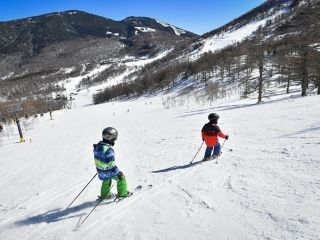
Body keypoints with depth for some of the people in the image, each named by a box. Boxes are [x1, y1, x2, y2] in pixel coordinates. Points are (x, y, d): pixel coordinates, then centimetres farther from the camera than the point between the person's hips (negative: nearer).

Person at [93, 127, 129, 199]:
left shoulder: (97, 146, -7)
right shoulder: (109, 150, -32)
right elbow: (111, 164, -28)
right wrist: (118, 173, -16)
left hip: (100, 171, 8)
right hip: (109, 172, -8)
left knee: (106, 180, 34)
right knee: (121, 177, 16)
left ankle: (104, 194, 52)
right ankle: (122, 193, 27)